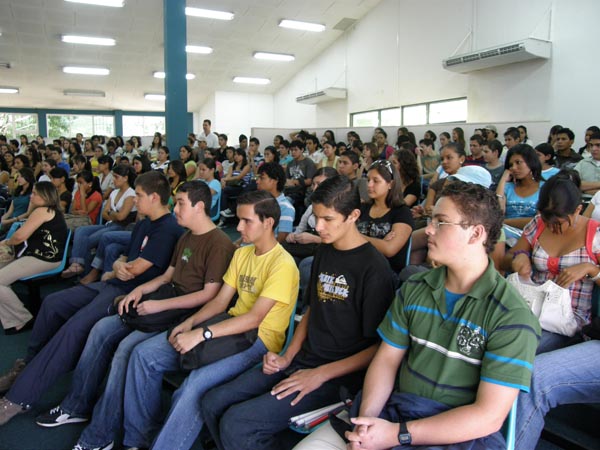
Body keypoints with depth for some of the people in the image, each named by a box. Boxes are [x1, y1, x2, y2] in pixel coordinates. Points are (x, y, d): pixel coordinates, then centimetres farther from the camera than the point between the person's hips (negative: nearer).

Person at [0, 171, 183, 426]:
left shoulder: (168, 229, -15)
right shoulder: (143, 224, 16)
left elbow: (136, 269, -17)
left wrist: (114, 272, 4)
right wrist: (118, 266, -7)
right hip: (112, 284, 10)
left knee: (75, 326, -25)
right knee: (53, 303, 5)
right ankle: (29, 366, 19)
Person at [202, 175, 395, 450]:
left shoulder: (373, 267, -14)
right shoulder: (324, 252, 9)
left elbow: (379, 346, -12)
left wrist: (320, 375, -17)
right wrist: (288, 357, 5)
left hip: (340, 375, -7)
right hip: (301, 361, 8)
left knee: (236, 424, -19)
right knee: (213, 405, -3)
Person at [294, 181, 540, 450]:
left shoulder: (512, 318, -12)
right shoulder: (414, 289, 4)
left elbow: (489, 416, -15)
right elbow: (387, 358, 5)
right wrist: (367, 417, -13)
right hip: (393, 410, 5)